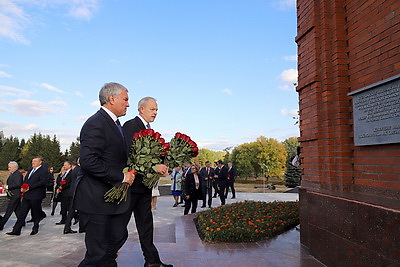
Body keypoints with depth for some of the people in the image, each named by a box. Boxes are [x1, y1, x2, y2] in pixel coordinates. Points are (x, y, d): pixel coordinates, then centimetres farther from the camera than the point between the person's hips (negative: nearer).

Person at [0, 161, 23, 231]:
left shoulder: (18, 174, -16)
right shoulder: (12, 174, 15)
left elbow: (18, 184, -24)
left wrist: (8, 187, -18)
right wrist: (7, 187, 8)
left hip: (15, 195, -10)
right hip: (13, 195, 10)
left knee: (8, 211, -5)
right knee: (17, 210, 15)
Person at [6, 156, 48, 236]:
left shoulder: (44, 171, -9)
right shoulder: (31, 169, 17)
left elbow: (42, 182, -19)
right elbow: (25, 179, 22)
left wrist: (29, 187, -19)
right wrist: (23, 187, 2)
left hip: (36, 196, -7)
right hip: (26, 195, 7)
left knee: (35, 214, 5)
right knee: (22, 213, 6)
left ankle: (35, 229, 22)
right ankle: (16, 230, 11)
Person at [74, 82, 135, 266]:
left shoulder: (114, 123, 14)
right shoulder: (96, 123, -18)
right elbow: (88, 161, -27)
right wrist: (121, 177, -21)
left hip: (113, 195, 10)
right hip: (96, 198, -10)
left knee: (118, 237, 20)